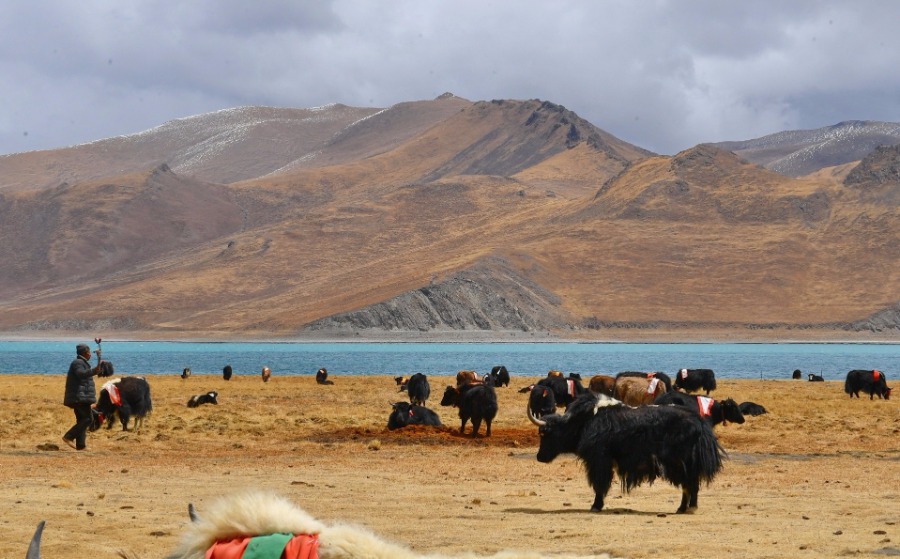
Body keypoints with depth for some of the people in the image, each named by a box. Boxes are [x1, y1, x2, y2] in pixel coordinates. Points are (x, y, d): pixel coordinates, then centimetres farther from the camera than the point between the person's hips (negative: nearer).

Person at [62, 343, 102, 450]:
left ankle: (80, 445, 8)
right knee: (88, 418, -15)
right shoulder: (78, 363, -11)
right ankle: (69, 437, -20)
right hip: (80, 397, -11)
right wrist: (93, 371, -44)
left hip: (78, 398, 11)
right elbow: (81, 373, -31)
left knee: (81, 420, 10)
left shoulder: (81, 363, 22)